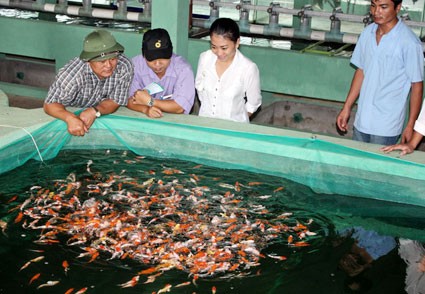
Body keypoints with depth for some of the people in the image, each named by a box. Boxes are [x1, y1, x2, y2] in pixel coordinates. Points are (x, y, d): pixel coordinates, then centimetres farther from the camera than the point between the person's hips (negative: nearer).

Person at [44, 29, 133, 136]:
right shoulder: (72, 72, -32)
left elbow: (115, 102, -14)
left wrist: (94, 112, -36)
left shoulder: (125, 67, -25)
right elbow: (50, 104, -25)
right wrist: (70, 118, -46)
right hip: (72, 112, -2)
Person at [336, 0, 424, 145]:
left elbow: (417, 85, -11)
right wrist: (347, 107, 12)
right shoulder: (368, 33, 3)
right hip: (361, 121, 6)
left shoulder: (409, 43, -16)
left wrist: (410, 126, -10)